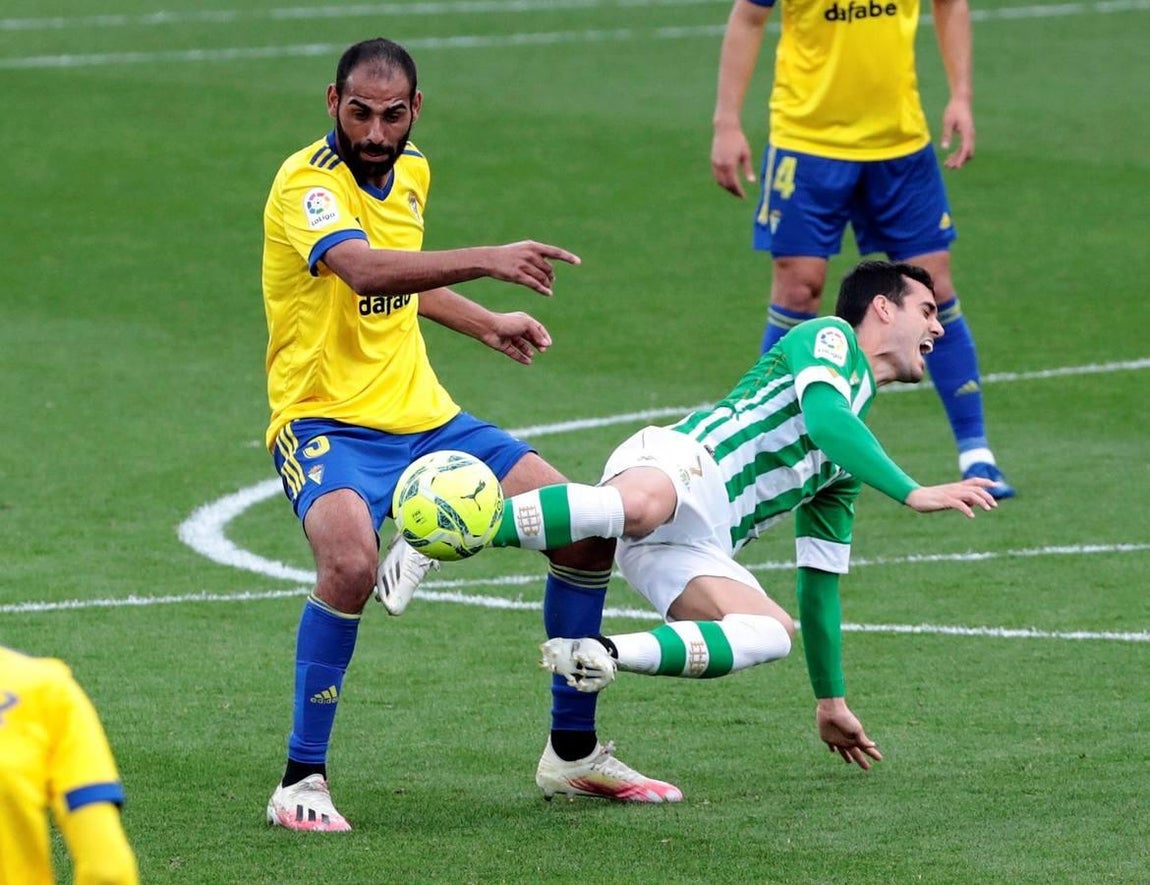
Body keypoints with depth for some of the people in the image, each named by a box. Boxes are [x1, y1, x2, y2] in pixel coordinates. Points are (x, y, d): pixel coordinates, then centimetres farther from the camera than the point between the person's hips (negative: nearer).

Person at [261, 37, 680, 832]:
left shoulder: (411, 172, 8)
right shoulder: (307, 184, -18)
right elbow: (361, 268, -39)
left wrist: (485, 324, 23)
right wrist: (486, 260, -50)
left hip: (421, 415, 8)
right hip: (326, 420, -8)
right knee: (351, 558, -37)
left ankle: (573, 752, 20)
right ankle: (302, 781, -22)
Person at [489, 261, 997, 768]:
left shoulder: (848, 464, 35)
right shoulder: (830, 337, 13)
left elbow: (819, 580, 37)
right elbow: (823, 418, -10)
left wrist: (831, 703, 35)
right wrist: (912, 494, -16)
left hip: (694, 548, 8)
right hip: (678, 460, -8)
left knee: (773, 632, -20)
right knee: (639, 506, -44)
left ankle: (603, 654, -25)